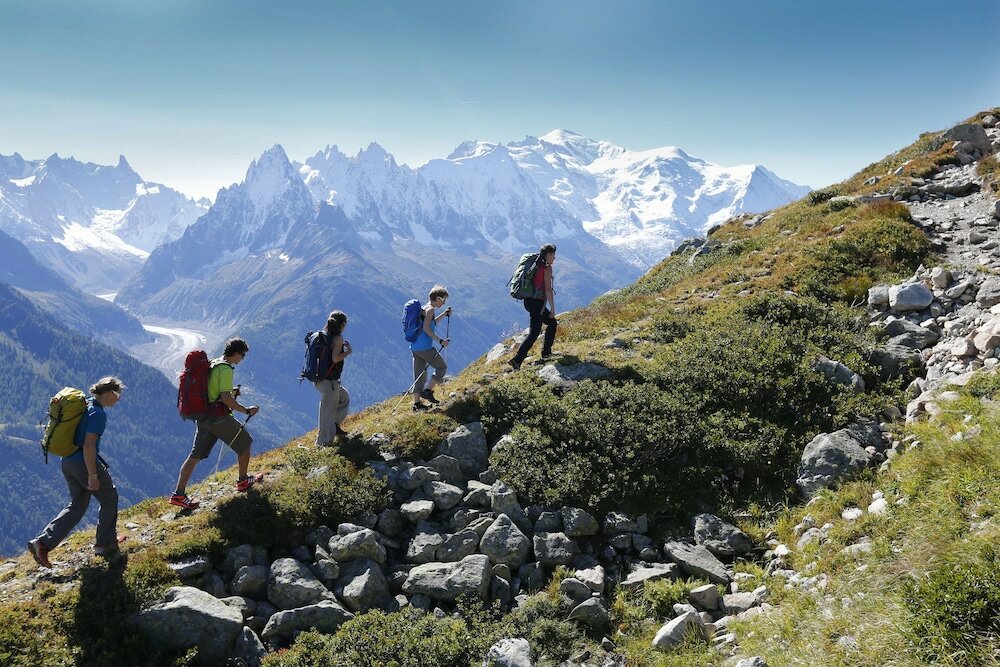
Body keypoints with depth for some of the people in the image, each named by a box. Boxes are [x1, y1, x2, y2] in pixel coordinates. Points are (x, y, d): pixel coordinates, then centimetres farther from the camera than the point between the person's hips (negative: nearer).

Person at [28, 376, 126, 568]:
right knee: (110, 498, 11)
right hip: (84, 463, -9)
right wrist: (93, 476, -20)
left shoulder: (84, 405, 11)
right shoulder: (98, 414, -18)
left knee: (77, 505, 17)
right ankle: (105, 544, 20)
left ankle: (42, 543, 7)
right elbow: (89, 446, -24)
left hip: (68, 462, 9)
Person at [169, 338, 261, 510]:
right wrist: (246, 411, -17)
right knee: (245, 443, 12)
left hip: (203, 417, 9)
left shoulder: (212, 364, 14)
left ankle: (179, 495, 5)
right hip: (219, 417, -9)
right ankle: (243, 481, 24)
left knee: (195, 455, 7)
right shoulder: (226, 369, -15)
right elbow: (225, 398, -22)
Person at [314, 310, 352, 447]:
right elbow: (335, 358, -23)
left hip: (318, 378, 9)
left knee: (344, 397, 28)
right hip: (330, 381, -9)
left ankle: (335, 426, 28)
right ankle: (324, 441, 7)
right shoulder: (338, 338, -14)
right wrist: (348, 351, -8)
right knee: (328, 410, 1)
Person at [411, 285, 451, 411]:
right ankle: (428, 391, 3)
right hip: (425, 347, -9)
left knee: (420, 375, 11)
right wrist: (440, 340, -21)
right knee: (442, 367, 7)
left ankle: (417, 403, 12)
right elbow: (426, 328, -21)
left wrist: (444, 315, 28)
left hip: (415, 347, 9)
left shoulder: (424, 308, 18)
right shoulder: (430, 309, -11)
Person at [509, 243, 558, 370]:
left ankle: (546, 352, 26)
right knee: (534, 333, -4)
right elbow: (548, 290, -16)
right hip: (537, 303, -9)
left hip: (529, 301, 9)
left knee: (552, 323, 22)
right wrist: (552, 309, -11)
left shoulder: (536, 265, 12)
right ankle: (517, 360, -10)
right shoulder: (547, 268, -13)